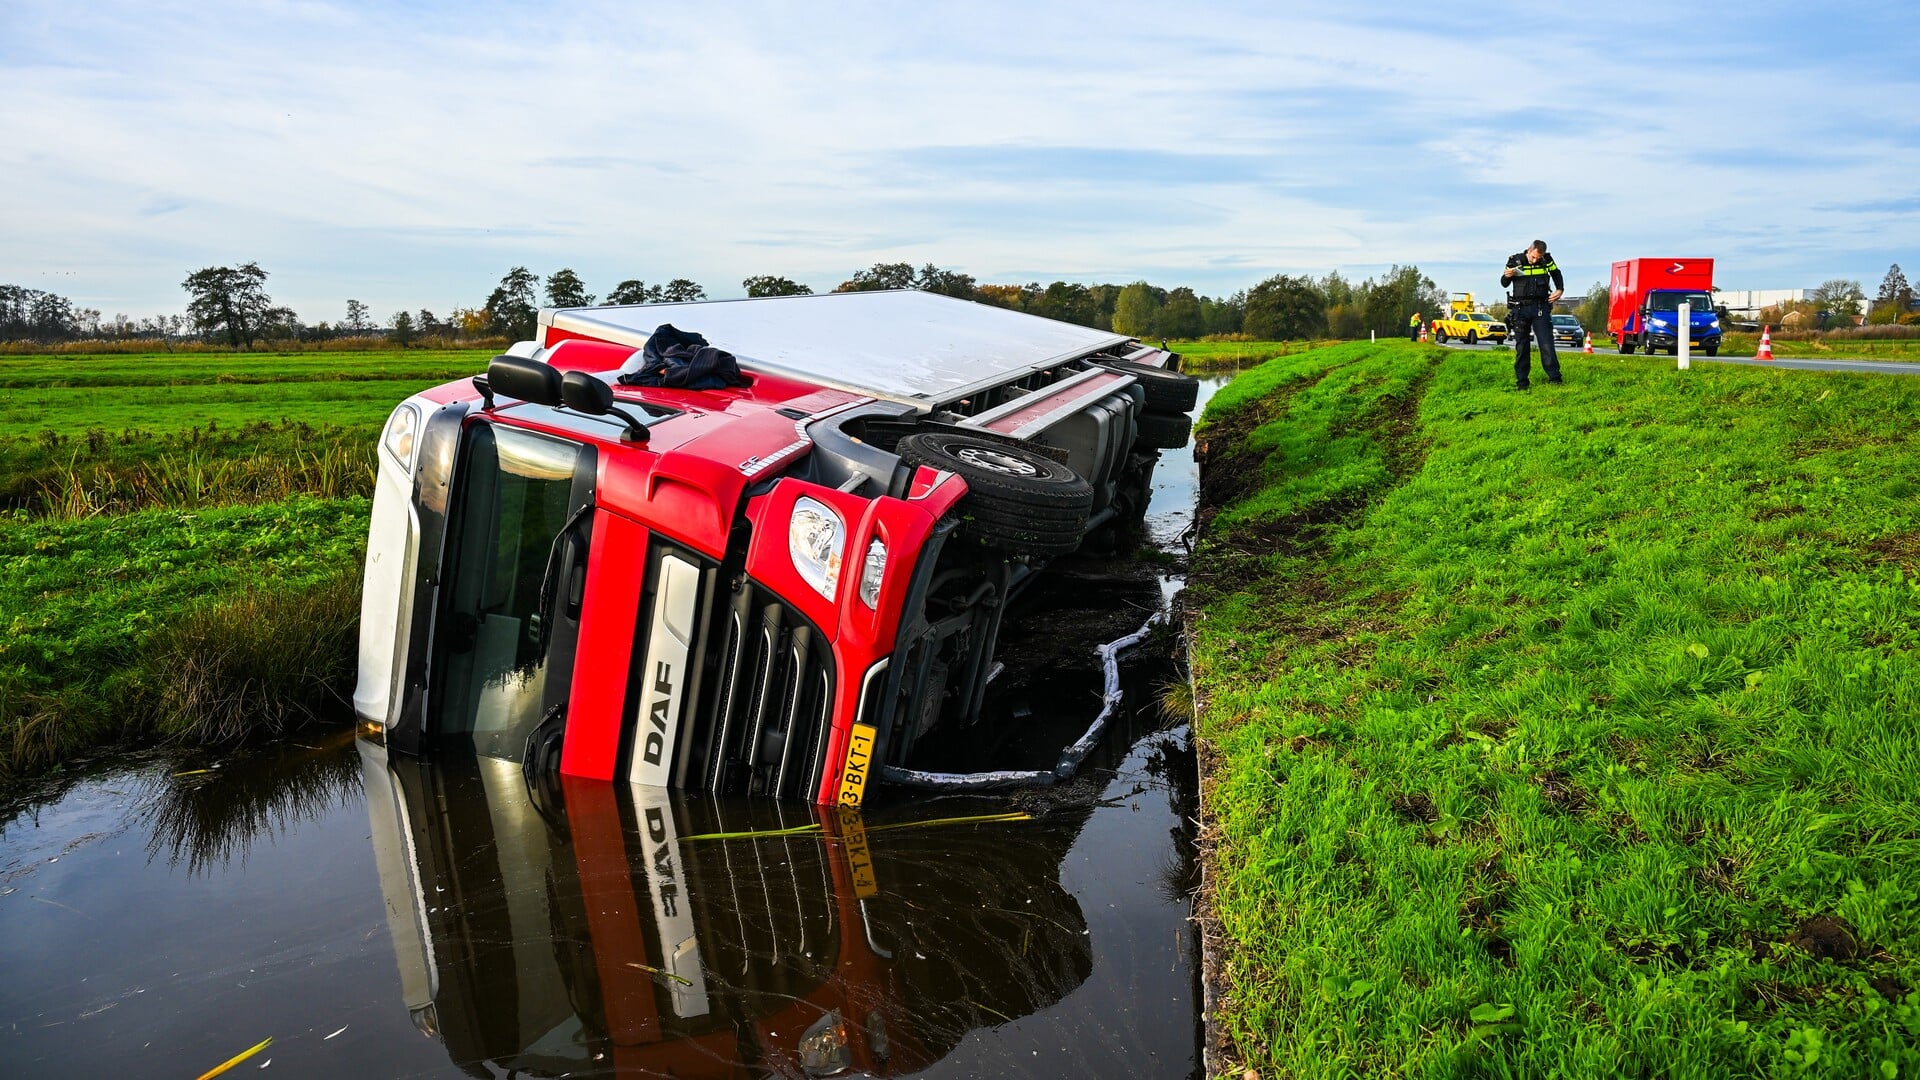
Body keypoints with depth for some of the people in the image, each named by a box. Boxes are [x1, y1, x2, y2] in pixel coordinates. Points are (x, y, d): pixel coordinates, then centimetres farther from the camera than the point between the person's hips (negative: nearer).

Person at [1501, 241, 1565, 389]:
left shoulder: (1547, 260, 2)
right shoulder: (1515, 261, -1)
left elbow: (1557, 274, 21)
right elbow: (1504, 283, 9)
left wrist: (1560, 290, 5)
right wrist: (1507, 276, -13)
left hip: (1540, 308, 0)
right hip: (1520, 308, 0)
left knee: (1547, 344, -7)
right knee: (1521, 347, 3)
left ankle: (1555, 379, -3)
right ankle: (1521, 382, 8)